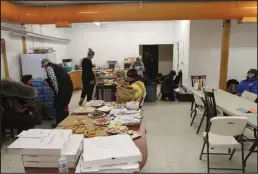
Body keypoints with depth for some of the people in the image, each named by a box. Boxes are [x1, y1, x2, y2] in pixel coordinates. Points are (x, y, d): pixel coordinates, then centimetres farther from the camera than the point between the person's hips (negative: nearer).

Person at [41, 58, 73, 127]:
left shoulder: (49, 68, -3)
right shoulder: (56, 66, 23)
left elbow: (54, 80, -16)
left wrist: (57, 90, -9)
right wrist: (48, 82, 36)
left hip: (63, 88, -9)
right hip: (68, 85, 9)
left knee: (59, 106, 3)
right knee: (64, 104, 20)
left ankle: (59, 123, 11)